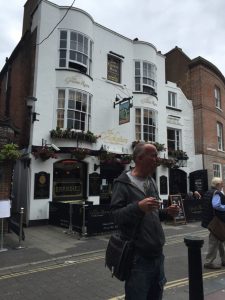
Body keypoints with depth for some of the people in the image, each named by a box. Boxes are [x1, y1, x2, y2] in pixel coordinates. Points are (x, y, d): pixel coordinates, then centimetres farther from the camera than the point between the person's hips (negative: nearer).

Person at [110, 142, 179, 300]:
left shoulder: (152, 182, 12)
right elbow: (115, 215, -19)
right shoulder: (123, 183, -12)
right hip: (137, 256, -7)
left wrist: (166, 212, 3)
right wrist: (138, 207, -32)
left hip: (157, 253, 8)